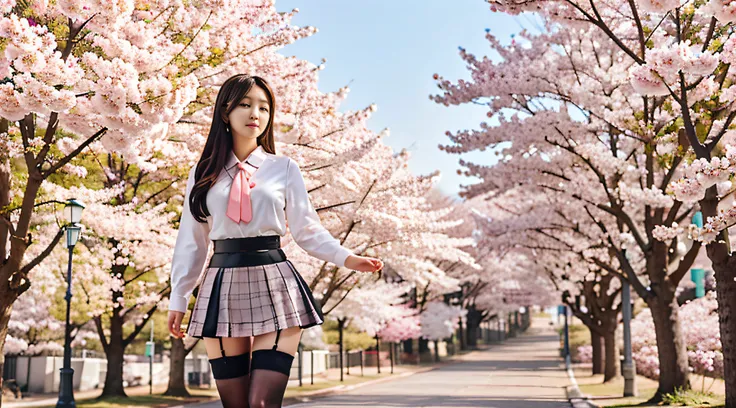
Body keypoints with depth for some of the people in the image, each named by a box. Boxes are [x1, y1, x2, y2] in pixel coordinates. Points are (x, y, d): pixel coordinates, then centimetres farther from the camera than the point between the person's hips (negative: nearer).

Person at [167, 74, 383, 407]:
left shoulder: (284, 168, 8)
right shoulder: (203, 174, 12)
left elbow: (307, 230, 6)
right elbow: (191, 241, 14)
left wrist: (346, 258, -10)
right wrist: (178, 299, 11)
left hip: (274, 284, -2)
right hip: (222, 286, 2)